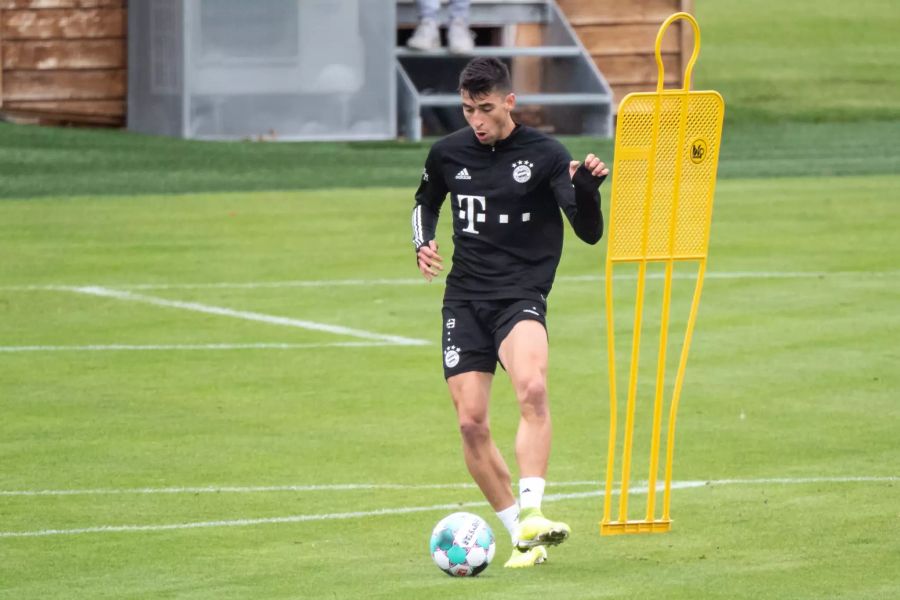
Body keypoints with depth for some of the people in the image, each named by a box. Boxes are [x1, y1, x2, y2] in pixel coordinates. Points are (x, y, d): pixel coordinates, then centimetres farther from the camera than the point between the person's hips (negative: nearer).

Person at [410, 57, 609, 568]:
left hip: (522, 295, -4)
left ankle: (531, 513, -35)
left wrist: (588, 189, -26)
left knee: (532, 388, -32)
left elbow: (589, 233, -7)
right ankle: (521, 536, 9)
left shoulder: (545, 154, -5)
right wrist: (423, 243, 8)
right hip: (465, 298, 4)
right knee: (471, 422, -4)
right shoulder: (448, 154, 7)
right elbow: (426, 202, 28)